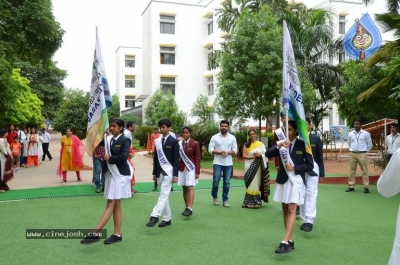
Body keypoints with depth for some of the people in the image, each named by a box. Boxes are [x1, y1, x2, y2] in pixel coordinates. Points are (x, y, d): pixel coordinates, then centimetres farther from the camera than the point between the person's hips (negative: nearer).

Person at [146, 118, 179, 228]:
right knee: (163, 195, 10)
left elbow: (176, 159, -8)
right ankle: (167, 218, 17)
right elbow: (155, 158, 12)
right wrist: (154, 173, 11)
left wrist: (175, 175, -12)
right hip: (160, 172, 6)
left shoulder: (174, 141, -6)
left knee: (163, 195, -12)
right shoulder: (157, 141, 8)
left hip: (168, 172, -6)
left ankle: (154, 216, -14)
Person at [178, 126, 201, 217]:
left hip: (191, 168, -4)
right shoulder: (179, 144, 5)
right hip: (182, 168, 4)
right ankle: (187, 207, 16)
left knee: (190, 187, -11)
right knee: (184, 188, 8)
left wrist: (197, 171, -9)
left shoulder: (195, 144, -5)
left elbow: (197, 158, -5)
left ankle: (190, 208, -16)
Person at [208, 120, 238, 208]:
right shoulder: (215, 137, -1)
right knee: (216, 181, -4)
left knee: (227, 182, 5)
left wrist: (228, 152, -15)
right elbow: (210, 149, -5)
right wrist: (220, 152, -18)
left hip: (228, 163, 2)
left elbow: (235, 150, 5)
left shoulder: (232, 138, 5)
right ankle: (214, 196, 21)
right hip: (217, 163, -2)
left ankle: (225, 200, 14)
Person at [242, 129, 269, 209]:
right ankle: (249, 201, 7)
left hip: (257, 167, -1)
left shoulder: (261, 144, 6)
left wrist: (260, 155, -18)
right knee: (250, 184, 1)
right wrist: (253, 156, -14)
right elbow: (244, 156, -2)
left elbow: (265, 154, 2)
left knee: (255, 183, -3)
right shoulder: (246, 145, 8)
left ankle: (254, 202, 3)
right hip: (249, 166, 1)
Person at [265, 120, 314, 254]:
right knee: (285, 210, 8)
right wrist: (278, 145, -21)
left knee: (291, 210, -11)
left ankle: (285, 242, -16)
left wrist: (294, 168, -16)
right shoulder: (281, 143, 6)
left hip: (296, 180, -4)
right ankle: (290, 240, 17)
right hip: (283, 180, 5)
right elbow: (267, 154, -7)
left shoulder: (302, 144, -4)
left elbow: (310, 165, -4)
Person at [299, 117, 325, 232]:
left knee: (311, 194, -10)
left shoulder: (316, 139, 2)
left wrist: (322, 173, 1)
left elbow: (320, 157, 4)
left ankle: (309, 221, -13)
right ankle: (304, 220, 17)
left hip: (312, 171, -2)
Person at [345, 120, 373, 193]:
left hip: (362, 154, -3)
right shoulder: (350, 134, 7)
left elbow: (369, 145, 7)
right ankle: (351, 186, 13)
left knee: (364, 171, -1)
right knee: (352, 170, 6)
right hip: (352, 154, 3)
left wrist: (364, 151, 10)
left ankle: (366, 187, 3)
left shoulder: (366, 133, -2)